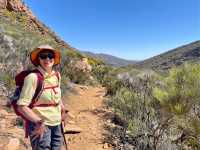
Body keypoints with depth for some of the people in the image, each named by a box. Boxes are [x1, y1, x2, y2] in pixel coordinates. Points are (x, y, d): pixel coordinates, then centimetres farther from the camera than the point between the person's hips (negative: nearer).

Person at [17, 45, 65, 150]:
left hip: (56, 124, 6)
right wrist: (39, 122, -22)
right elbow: (22, 106, -19)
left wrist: (63, 110, 14)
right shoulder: (33, 77, -18)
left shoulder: (57, 75, 0)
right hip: (39, 125, -6)